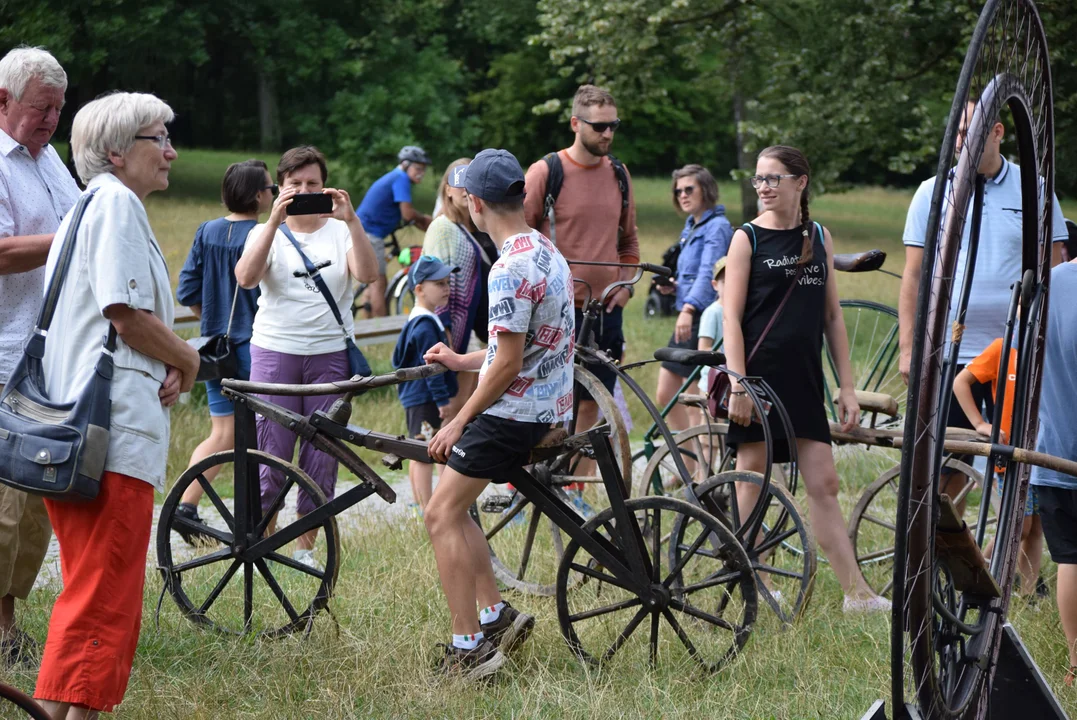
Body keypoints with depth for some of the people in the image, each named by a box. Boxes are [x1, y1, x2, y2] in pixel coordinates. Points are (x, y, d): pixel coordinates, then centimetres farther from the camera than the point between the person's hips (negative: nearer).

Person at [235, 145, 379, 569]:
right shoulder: (268, 232, 7)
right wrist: (274, 221, -22)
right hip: (274, 351, -1)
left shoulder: (340, 232, 7)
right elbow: (246, 278, -13)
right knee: (269, 454, -3)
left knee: (321, 455, 4)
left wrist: (351, 220, -24)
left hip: (330, 354, 1)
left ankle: (306, 547, 15)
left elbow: (367, 273, -12)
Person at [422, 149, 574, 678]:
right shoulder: (547, 252, 10)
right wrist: (462, 362, 29)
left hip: (512, 411, -10)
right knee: (452, 509, 16)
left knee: (442, 516, -6)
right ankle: (496, 615, 16)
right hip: (546, 408, 10)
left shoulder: (512, 268, -22)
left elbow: (508, 363, -22)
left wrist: (460, 422, -13)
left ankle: (468, 649, -7)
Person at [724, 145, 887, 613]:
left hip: (804, 379, 4)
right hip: (759, 376, -4)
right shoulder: (748, 239, -2)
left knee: (823, 485, 2)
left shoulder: (819, 237, 11)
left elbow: (832, 316, 14)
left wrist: (847, 386, 9)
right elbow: (732, 317, -6)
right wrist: (737, 385, -15)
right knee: (751, 480, 2)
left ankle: (856, 593, 2)